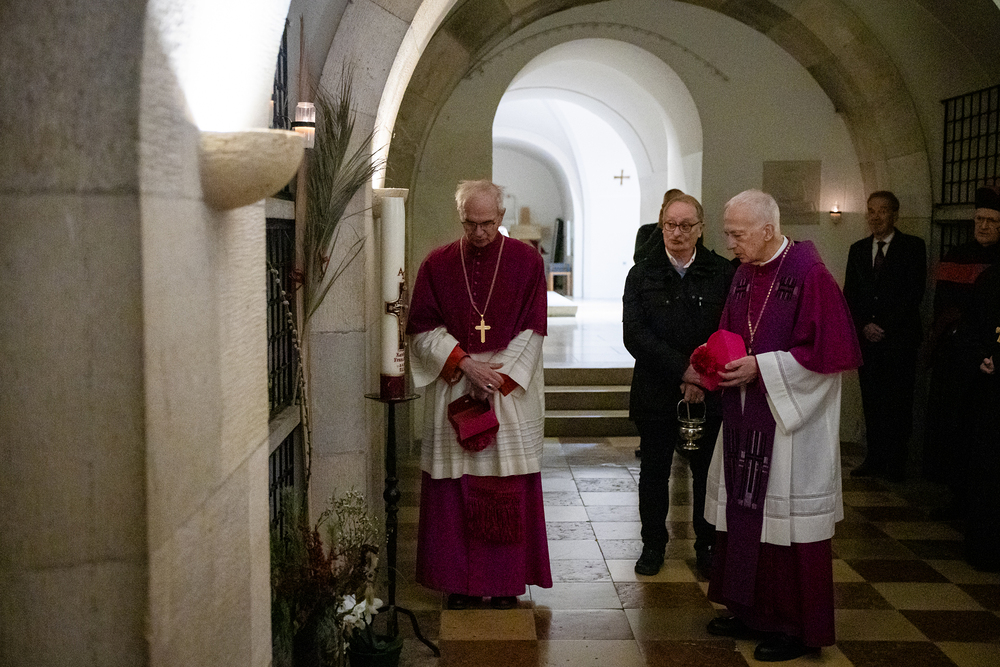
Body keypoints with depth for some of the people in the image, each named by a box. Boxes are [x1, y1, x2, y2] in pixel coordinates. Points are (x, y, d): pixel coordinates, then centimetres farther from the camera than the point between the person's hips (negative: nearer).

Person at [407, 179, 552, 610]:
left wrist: (499, 376, -11)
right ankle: (459, 579, 16)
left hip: (512, 390, -1)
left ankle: (506, 579, 15)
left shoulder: (526, 260, 1)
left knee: (509, 490, 3)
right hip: (452, 390, 1)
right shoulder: (437, 264, 4)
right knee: (454, 489, 4)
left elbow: (531, 330, -2)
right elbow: (424, 328, 1)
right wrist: (464, 363, -12)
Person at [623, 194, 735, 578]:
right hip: (656, 392, 1)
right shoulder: (642, 275, 2)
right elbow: (635, 335, -9)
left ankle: (707, 546, 25)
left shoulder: (722, 273, 0)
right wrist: (682, 369, -17)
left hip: (709, 393, -1)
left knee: (708, 473, 7)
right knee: (654, 472, 11)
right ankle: (653, 544, 27)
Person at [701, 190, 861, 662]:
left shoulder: (810, 274, -15)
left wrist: (761, 367, -20)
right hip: (745, 419, 7)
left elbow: (828, 352, -17)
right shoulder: (743, 274, 8)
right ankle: (753, 611, 28)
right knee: (745, 514, 13)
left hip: (790, 421, -7)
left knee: (788, 523, 1)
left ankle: (800, 627, 17)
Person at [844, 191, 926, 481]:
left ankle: (895, 464, 5)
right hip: (867, 338, 4)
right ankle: (874, 459, 12)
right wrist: (864, 326, -3)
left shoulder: (913, 247, 1)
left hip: (900, 338, -4)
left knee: (898, 403, -2)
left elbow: (914, 292, -6)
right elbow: (849, 295, 12)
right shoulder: (858, 250, 14)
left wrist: (884, 326, -11)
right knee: (871, 402, 5)